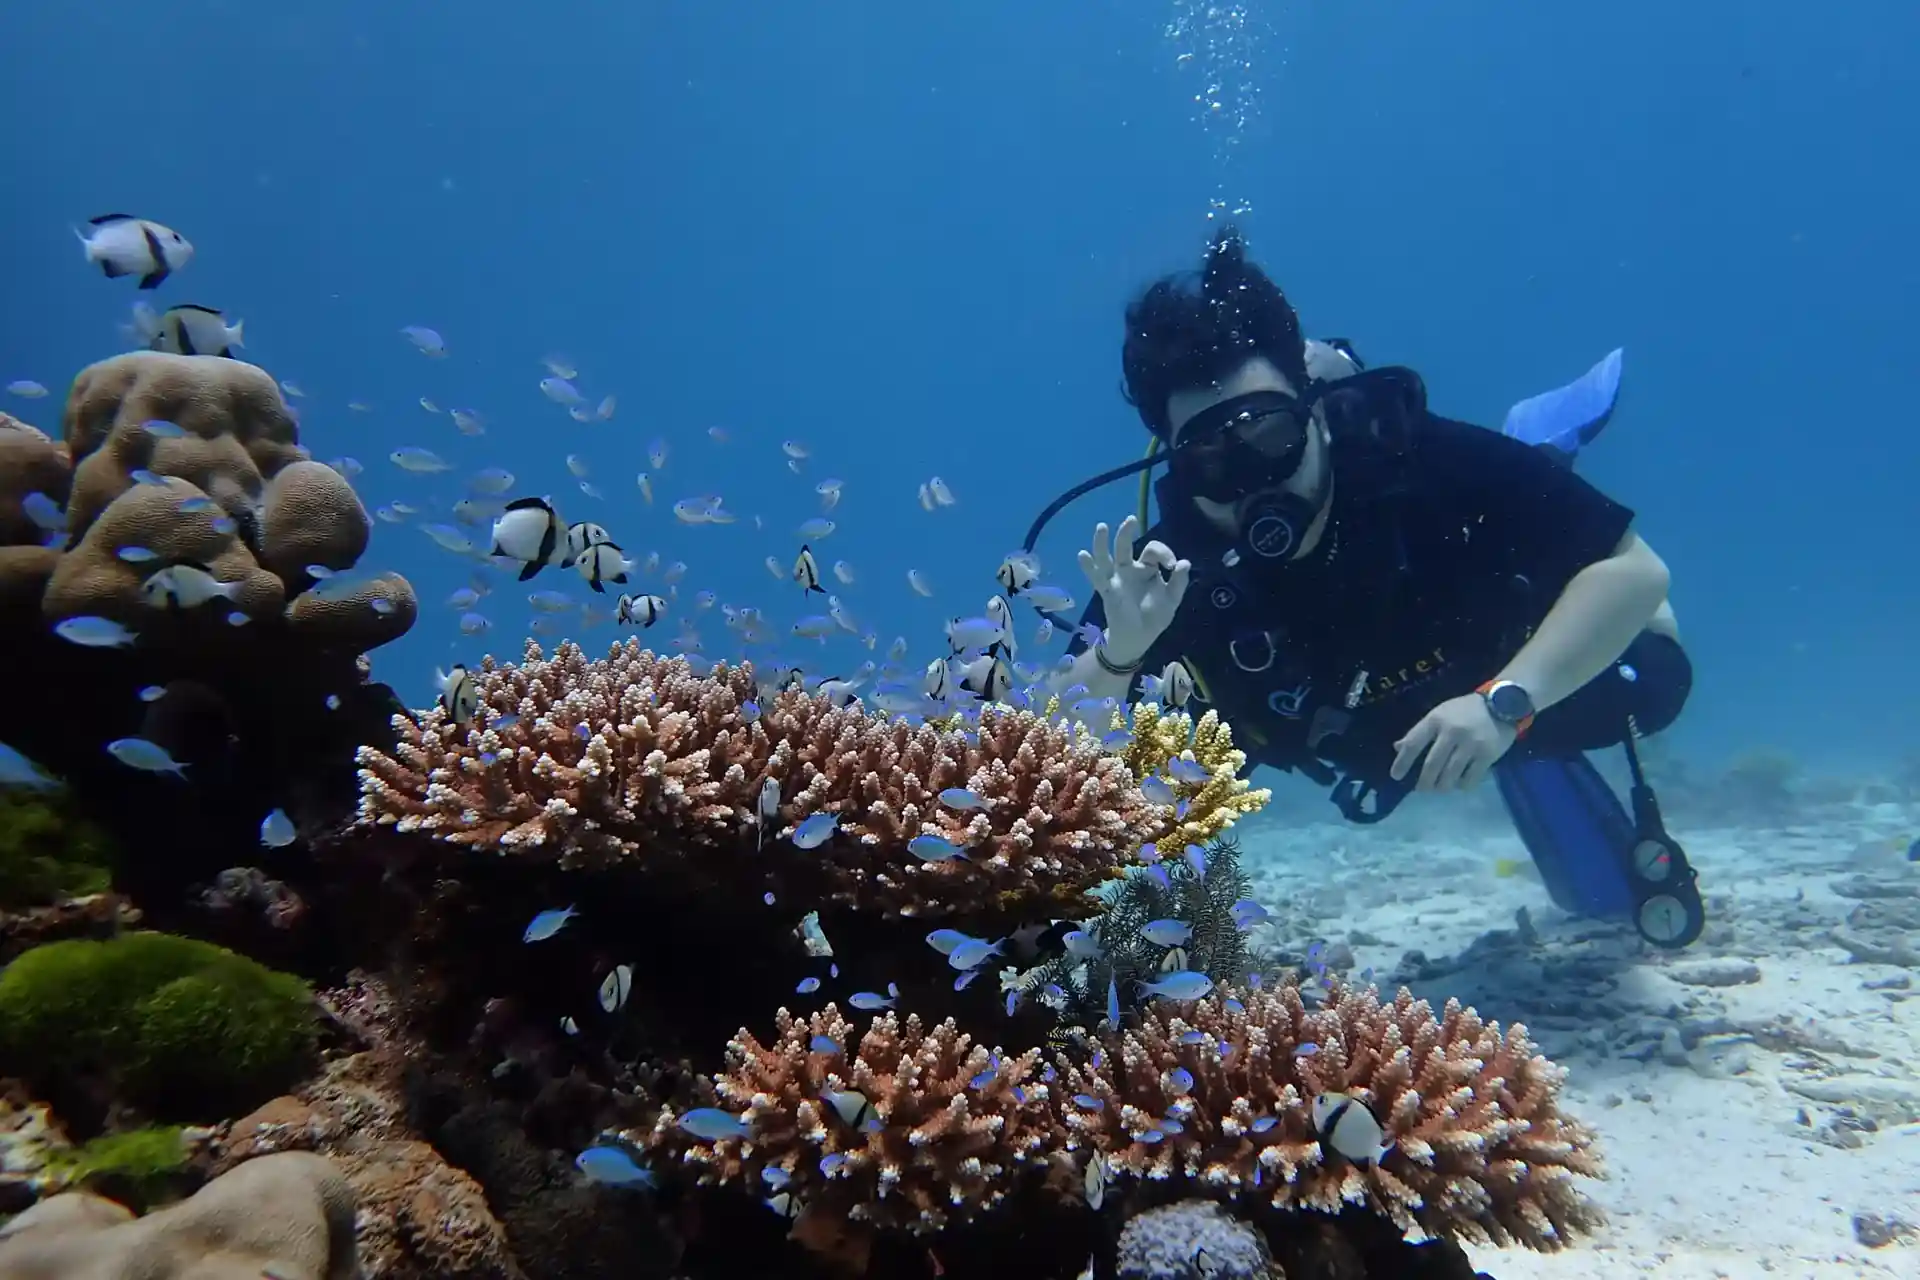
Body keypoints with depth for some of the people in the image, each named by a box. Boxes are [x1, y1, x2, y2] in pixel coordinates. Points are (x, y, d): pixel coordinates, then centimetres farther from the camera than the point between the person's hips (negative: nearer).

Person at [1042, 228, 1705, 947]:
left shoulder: (1420, 459, -38)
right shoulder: (1173, 569, -35)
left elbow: (1635, 570, -33)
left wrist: (1506, 703, -45)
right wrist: (1118, 651, -55)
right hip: (1386, 752, 1)